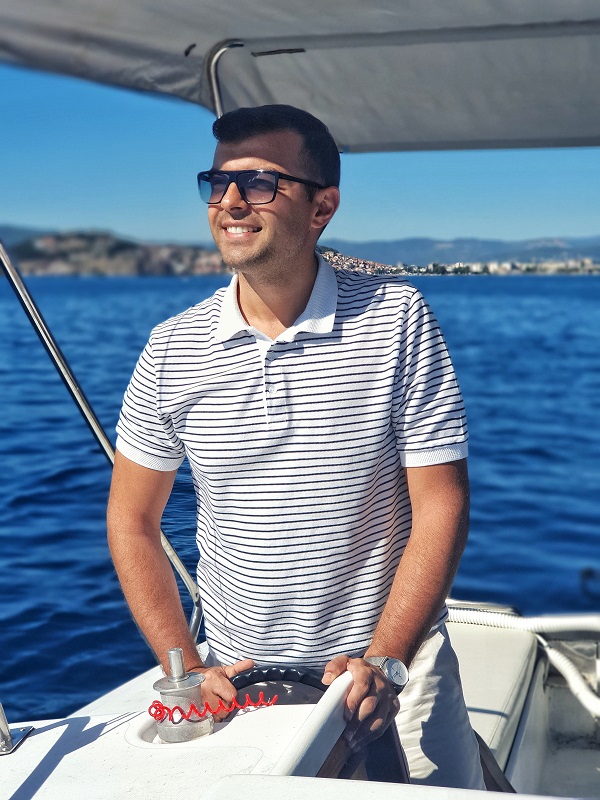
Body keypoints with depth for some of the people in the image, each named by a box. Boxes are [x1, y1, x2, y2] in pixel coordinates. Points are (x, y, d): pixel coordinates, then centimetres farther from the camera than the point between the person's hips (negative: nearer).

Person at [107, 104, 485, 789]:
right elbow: (132, 521, 3)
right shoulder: (171, 349, -5)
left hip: (394, 660, -1)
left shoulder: (397, 317, -11)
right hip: (240, 678, 2)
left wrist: (383, 663, -19)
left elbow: (440, 504, -10)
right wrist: (187, 670, -5)